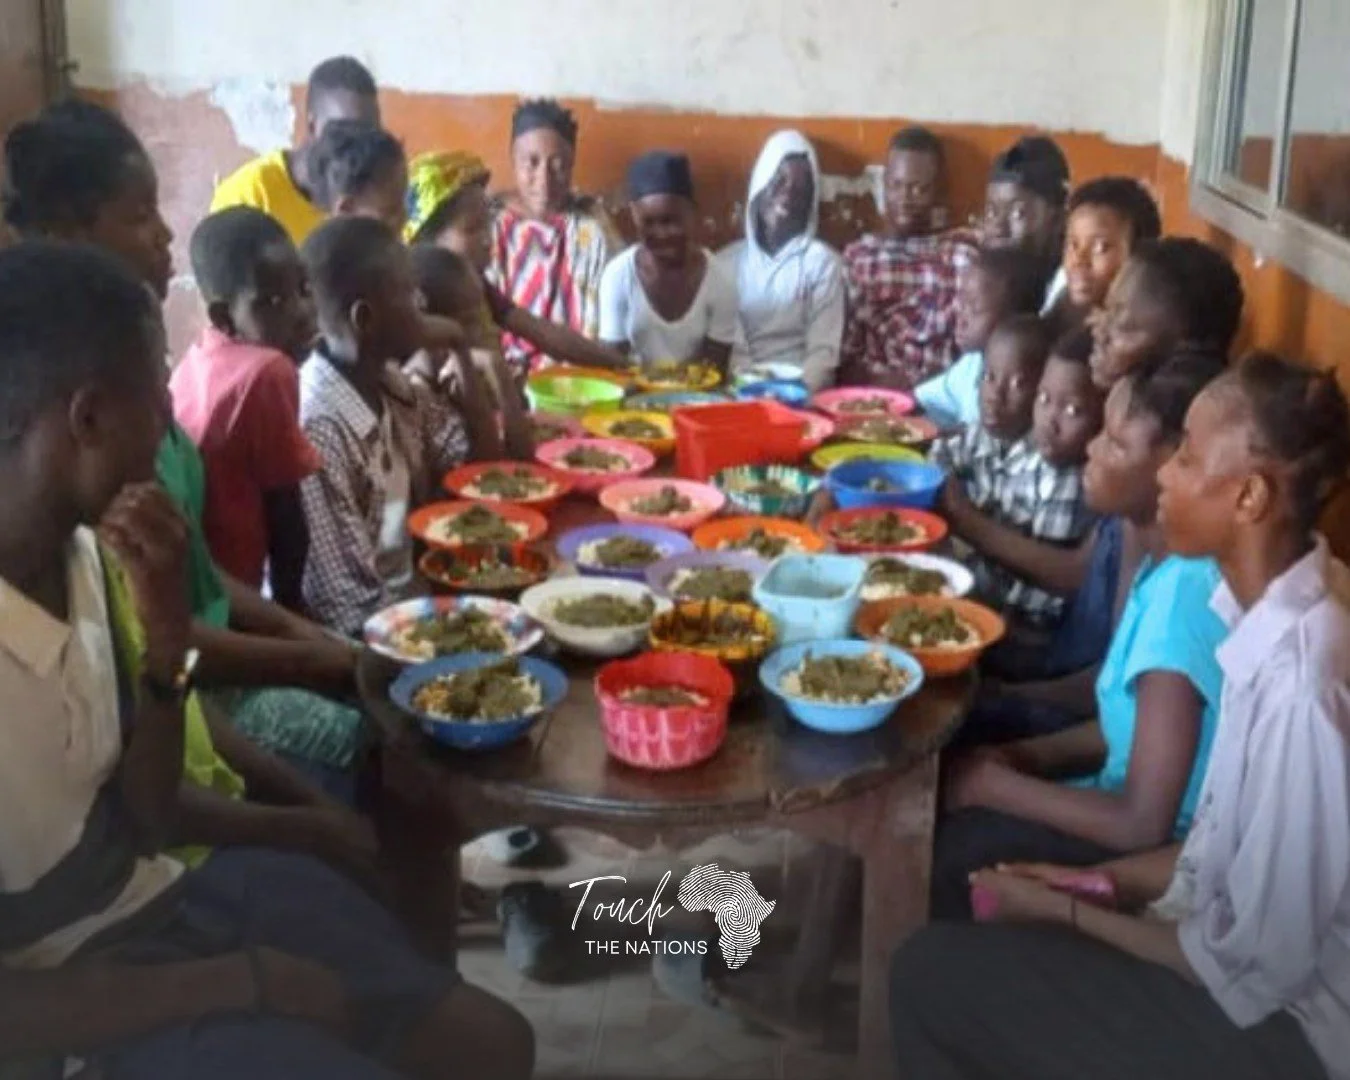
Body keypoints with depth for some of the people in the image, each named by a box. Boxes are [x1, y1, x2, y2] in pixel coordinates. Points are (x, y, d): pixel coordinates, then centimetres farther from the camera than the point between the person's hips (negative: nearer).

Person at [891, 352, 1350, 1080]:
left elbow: (1254, 965, -23)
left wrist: (1068, 911, -11)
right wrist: (1105, 882, 2)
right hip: (1265, 951, 8)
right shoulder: (1288, 604, -3)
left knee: (935, 976, -6)